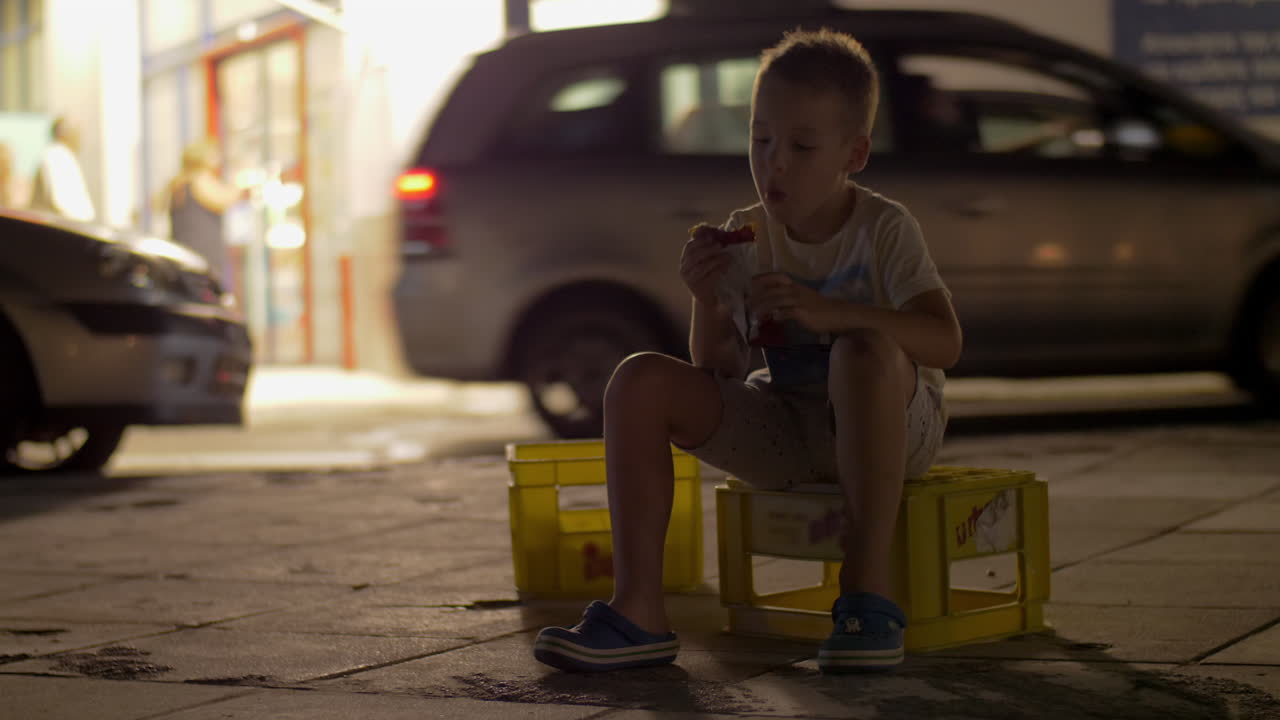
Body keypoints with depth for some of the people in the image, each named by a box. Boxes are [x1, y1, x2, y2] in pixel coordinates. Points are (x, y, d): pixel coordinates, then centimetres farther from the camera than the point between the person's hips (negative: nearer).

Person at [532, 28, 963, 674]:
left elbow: (944, 342, -25)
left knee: (864, 348, -38)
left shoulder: (884, 229, -11)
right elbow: (720, 371, 1)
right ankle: (637, 610, -19)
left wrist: (828, 311, -37)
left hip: (890, 426, -4)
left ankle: (868, 588, -32)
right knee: (641, 382, -14)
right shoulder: (744, 239, 0)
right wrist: (707, 303, -20)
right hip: (783, 434, 5)